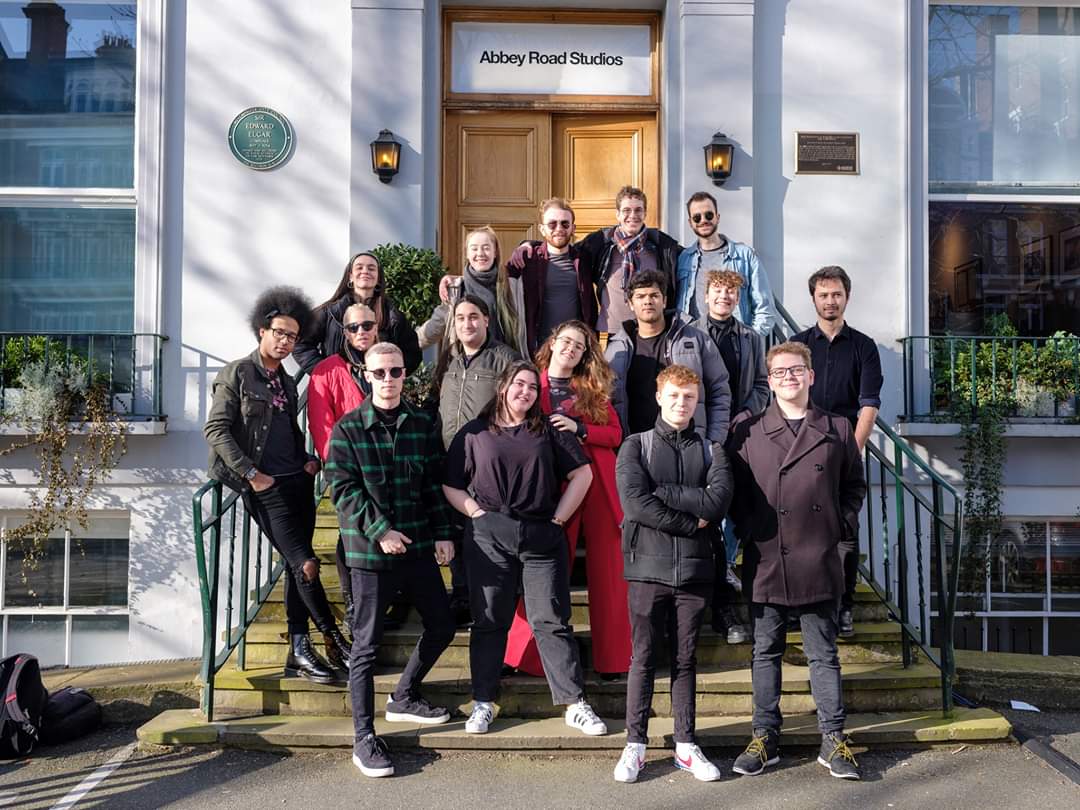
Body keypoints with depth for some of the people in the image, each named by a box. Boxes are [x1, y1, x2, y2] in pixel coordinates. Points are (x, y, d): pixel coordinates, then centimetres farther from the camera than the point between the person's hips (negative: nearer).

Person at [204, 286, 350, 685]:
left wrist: (309, 460, 9)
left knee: (296, 564, 5)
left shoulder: (288, 381, 18)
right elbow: (216, 430, -8)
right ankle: (334, 640, 1)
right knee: (305, 563, -10)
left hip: (299, 481, 7)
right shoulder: (236, 374, -2)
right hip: (267, 487, -7)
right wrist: (252, 475, -13)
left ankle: (299, 652, 9)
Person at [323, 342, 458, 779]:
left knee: (441, 627, 12)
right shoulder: (348, 429, -4)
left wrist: (443, 534, 4)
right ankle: (364, 737, 11)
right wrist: (379, 530, -16)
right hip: (370, 550, -4)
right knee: (367, 642, 1)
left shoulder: (423, 425, 7)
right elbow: (342, 488, -9)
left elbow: (435, 483, 10)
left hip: (419, 546, 5)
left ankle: (403, 697, 35)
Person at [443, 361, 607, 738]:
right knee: (489, 621, 6)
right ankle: (482, 703, 16)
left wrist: (559, 517, 2)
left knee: (552, 621, 1)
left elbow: (582, 474, 9)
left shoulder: (549, 432, 11)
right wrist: (479, 513, -4)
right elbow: (450, 485, 8)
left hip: (542, 537, 0)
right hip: (490, 537, 0)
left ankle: (575, 705, 5)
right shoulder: (474, 434, 9)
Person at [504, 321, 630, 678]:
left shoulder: (594, 389, 12)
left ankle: (612, 657, 12)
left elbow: (615, 433, 4)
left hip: (598, 484, 2)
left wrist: (579, 428, -9)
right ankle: (530, 655, 12)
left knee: (608, 571, 2)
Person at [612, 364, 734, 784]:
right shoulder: (636, 446, 3)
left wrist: (661, 492, -11)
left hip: (694, 569, 2)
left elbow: (718, 501, -10)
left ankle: (686, 745, 19)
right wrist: (692, 521, -9)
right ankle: (635, 745, 12)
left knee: (685, 658, 10)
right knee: (643, 658, 4)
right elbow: (635, 504, -12)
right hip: (648, 566, -2)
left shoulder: (710, 451, 9)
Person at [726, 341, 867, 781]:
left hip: (819, 562, 1)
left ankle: (833, 740, 19)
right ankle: (765, 737, 20)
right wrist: (745, 527, -1)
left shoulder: (837, 429, 8)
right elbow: (730, 486, 8)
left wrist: (844, 524, 5)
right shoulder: (746, 429, 3)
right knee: (765, 653, 10)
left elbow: (854, 485, 17)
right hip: (765, 560, 0)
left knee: (823, 654, 9)